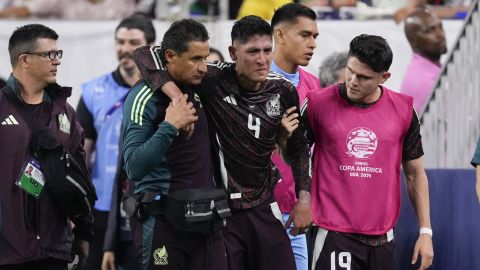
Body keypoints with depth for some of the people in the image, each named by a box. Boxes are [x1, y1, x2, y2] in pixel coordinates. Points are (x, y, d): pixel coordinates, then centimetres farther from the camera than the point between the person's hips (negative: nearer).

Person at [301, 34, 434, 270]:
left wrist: (425, 232, 8)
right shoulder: (319, 104, -3)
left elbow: (415, 175, 11)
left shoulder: (403, 109, 4)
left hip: (382, 238, 3)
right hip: (334, 234, -3)